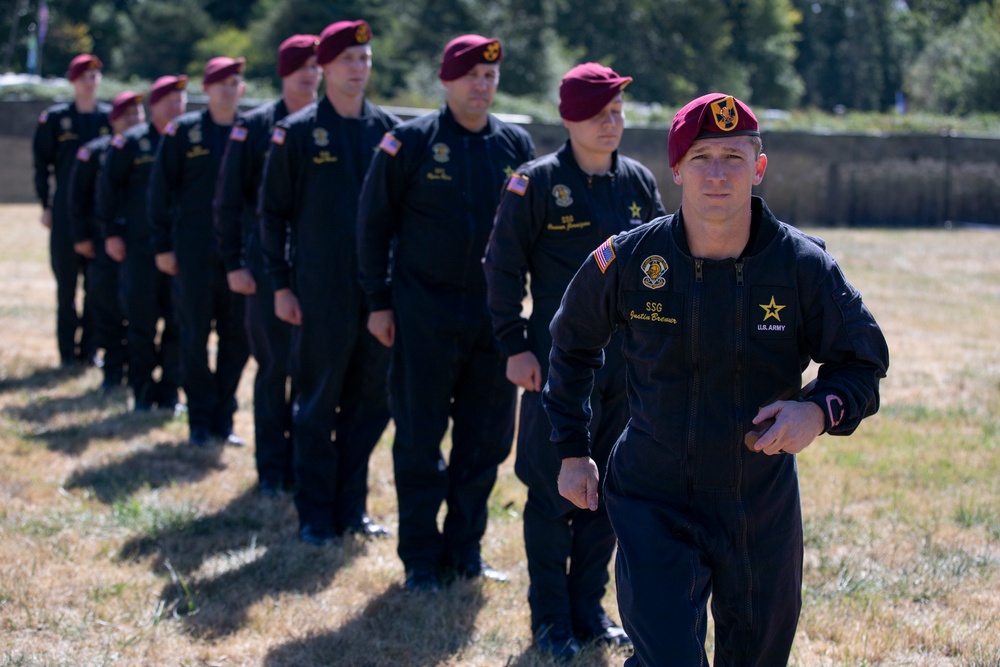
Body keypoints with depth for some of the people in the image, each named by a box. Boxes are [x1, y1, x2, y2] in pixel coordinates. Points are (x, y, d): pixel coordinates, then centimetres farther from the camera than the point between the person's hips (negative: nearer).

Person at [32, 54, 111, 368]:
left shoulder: (111, 118, 6)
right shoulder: (54, 118, 2)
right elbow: (42, 163, 5)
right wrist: (46, 205, 1)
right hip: (66, 210, -1)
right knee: (66, 282, 1)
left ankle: (90, 348, 11)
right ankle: (68, 351, 8)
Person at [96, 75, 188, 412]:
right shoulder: (131, 142, 1)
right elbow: (108, 186, 3)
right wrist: (110, 232, -1)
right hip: (140, 245, -2)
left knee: (178, 324, 2)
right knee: (141, 322, 1)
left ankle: (169, 391, 13)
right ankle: (143, 393, 11)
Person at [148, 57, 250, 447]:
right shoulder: (183, 131, 0)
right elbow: (161, 190, 1)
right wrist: (163, 246, -3)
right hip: (194, 250, -2)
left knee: (238, 338, 4)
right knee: (195, 337, 2)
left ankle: (223, 418, 16)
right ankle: (201, 422, 12)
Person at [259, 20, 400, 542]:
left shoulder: (387, 128, 7)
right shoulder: (297, 131, -2)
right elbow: (274, 211, 1)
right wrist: (281, 285, -3)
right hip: (321, 293, -3)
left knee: (370, 401, 7)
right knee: (318, 404, 2)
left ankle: (351, 507, 19)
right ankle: (316, 515, 11)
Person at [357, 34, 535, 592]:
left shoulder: (516, 145, 6)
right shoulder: (412, 141, -4)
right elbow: (375, 223, 0)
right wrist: (380, 301, -3)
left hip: (494, 314, 3)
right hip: (424, 313, -3)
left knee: (487, 439, 7)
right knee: (420, 439, 2)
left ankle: (465, 549, 21)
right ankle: (421, 559, 12)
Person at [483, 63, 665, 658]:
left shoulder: (640, 183, 8)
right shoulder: (538, 182, -7)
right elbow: (504, 266, -4)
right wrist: (515, 346, -8)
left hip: (627, 363, 5)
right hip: (557, 359, -5)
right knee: (553, 490, 1)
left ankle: (589, 609, 22)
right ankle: (551, 619, 12)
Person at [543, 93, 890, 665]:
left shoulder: (804, 266, -10)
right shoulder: (628, 259, -9)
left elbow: (864, 360, 0)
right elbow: (573, 346, 9)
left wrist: (822, 409, -21)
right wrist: (573, 451, 9)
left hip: (763, 508, 2)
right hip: (654, 503, -2)